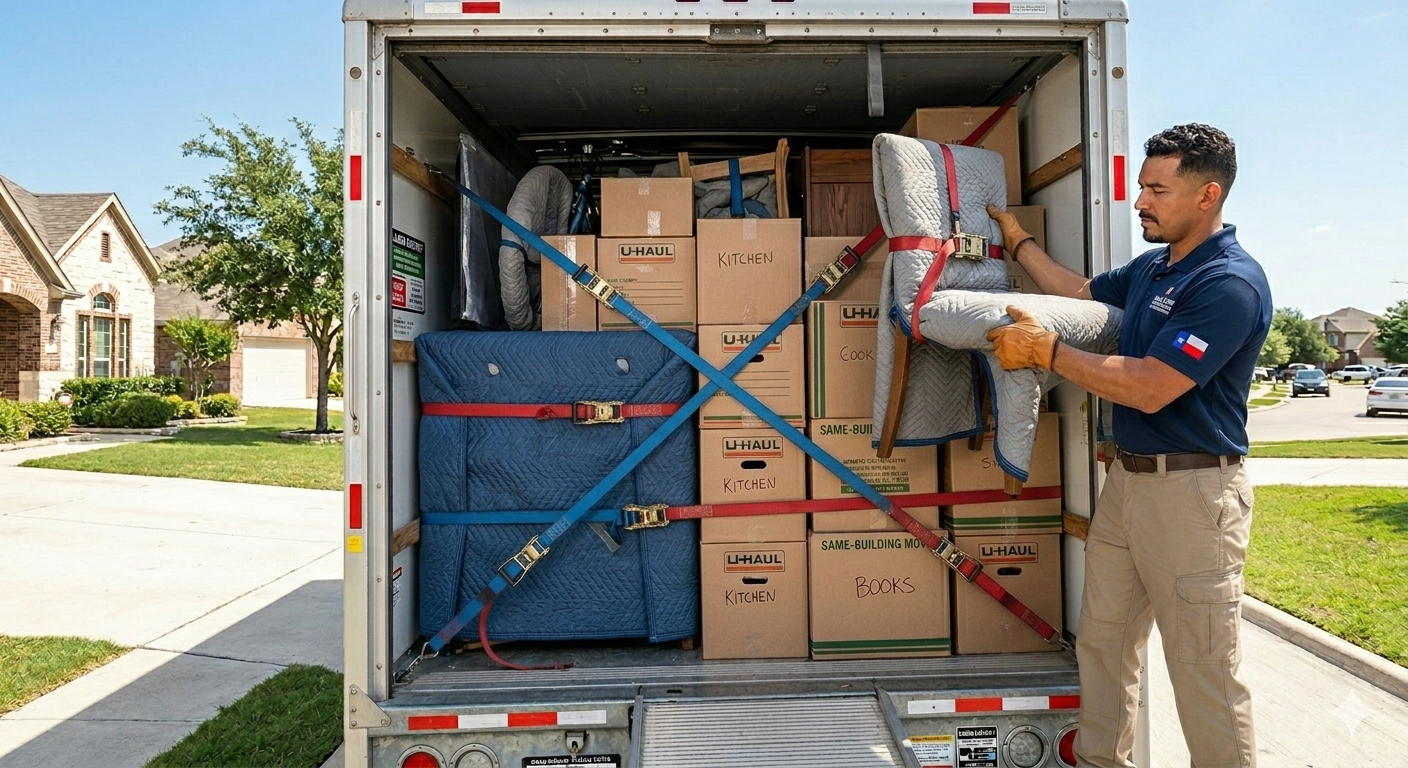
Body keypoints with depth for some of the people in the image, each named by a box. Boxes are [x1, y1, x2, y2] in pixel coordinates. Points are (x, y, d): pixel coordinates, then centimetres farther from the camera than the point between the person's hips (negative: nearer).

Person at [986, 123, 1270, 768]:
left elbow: (1149, 388, -23)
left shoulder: (1231, 284, -17)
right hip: (1127, 475, 9)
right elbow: (1080, 293, 28)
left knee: (1204, 667, 1)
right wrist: (1018, 241, 28)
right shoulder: (1150, 267, 11)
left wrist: (1045, 350, -17)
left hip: (1192, 490, -9)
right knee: (1101, 641, 18)